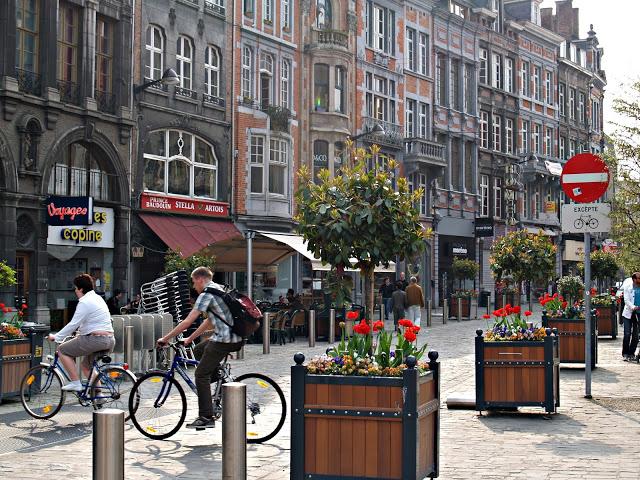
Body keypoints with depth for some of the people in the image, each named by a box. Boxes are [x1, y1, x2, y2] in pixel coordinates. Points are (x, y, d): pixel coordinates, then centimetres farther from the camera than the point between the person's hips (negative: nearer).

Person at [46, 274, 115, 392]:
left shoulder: (85, 302, -12)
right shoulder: (97, 298, 18)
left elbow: (73, 324, -15)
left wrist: (56, 337, -8)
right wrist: (80, 332, 30)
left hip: (95, 340, -10)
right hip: (110, 341, 10)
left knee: (62, 350, 0)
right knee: (86, 365, 26)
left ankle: (75, 383, -3)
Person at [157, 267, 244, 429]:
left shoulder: (207, 294, -10)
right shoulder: (220, 289, 19)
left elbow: (187, 322, -13)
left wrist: (165, 338, -5)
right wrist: (190, 339, 27)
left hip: (223, 340, -9)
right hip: (236, 338, 9)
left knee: (201, 374, -3)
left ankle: (206, 418, -4)